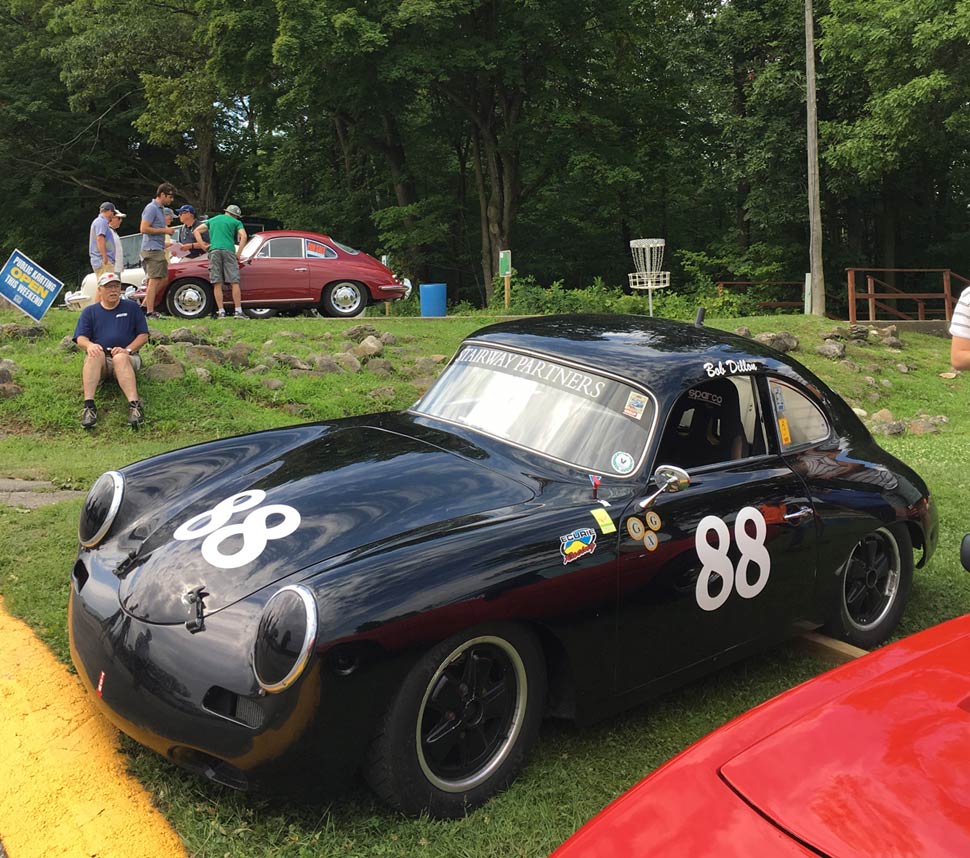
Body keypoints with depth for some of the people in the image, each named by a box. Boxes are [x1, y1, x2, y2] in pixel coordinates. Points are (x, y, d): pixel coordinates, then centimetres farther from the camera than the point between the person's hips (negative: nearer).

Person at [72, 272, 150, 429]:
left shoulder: (131, 307, 15)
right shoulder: (89, 311, 18)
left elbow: (143, 335, 9)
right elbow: (80, 339, 7)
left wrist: (127, 349, -10)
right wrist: (89, 345, -19)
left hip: (127, 358, -1)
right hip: (98, 360, 1)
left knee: (120, 358, -38)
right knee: (95, 354, -36)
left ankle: (134, 405, -59)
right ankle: (88, 405, -51)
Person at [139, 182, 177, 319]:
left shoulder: (161, 208, 19)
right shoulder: (151, 208, -12)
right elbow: (144, 229, -19)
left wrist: (167, 229, 11)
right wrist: (164, 230, -16)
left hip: (158, 249, 10)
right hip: (152, 249, -10)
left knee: (163, 279, 11)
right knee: (154, 280, -10)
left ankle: (145, 306, 14)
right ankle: (149, 312, -8)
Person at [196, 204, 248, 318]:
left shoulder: (213, 220, 24)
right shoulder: (236, 222, 13)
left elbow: (196, 230, 21)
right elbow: (243, 237, -3)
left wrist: (203, 245, 15)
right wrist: (238, 253, 1)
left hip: (214, 251, 3)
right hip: (228, 250, -3)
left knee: (217, 284, 1)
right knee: (234, 283, -3)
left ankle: (221, 312, -2)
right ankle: (238, 311, -7)